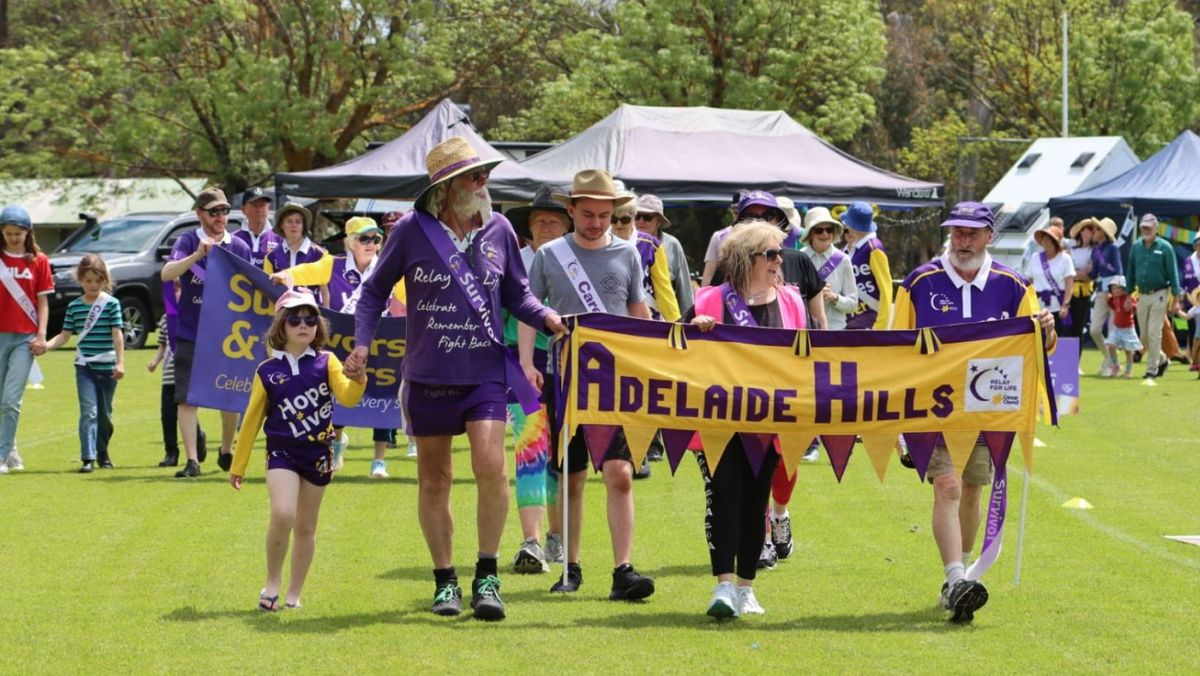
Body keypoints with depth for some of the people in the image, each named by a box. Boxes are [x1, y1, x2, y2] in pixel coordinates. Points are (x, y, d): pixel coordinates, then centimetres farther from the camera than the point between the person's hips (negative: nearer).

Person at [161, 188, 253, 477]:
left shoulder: (239, 247, 3)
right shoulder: (188, 242, -5)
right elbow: (167, 273, -22)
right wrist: (197, 255, -36)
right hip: (191, 335, -2)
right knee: (187, 398, -5)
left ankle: (227, 452, 29)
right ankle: (192, 461, -3)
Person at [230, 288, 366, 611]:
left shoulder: (326, 363, -1)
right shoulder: (267, 372, -2)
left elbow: (347, 397, -16)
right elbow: (252, 419, 4)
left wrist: (357, 380, -39)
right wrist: (237, 467, 8)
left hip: (318, 453, 2)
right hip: (282, 451, -2)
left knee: (306, 527, 9)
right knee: (282, 514, -22)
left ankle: (294, 594, 21)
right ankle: (272, 583, -4)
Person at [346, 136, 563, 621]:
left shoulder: (498, 230, 3)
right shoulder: (412, 230, -3)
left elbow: (516, 294, 14)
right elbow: (376, 290, 7)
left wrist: (549, 319, -5)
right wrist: (362, 344, -4)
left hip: (485, 372, 0)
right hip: (428, 376, 0)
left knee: (491, 466, -16)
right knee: (434, 478, 8)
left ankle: (487, 576, -3)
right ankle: (445, 581, 21)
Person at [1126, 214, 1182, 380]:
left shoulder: (1165, 248, -7)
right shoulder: (1136, 247, 6)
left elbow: (1173, 274, -6)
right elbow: (1131, 272, 13)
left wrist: (1176, 299, -9)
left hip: (1159, 295, -5)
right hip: (1142, 296, 5)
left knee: (1154, 333, -9)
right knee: (1144, 336, 8)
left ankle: (1152, 369, -2)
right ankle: (1162, 360, 29)